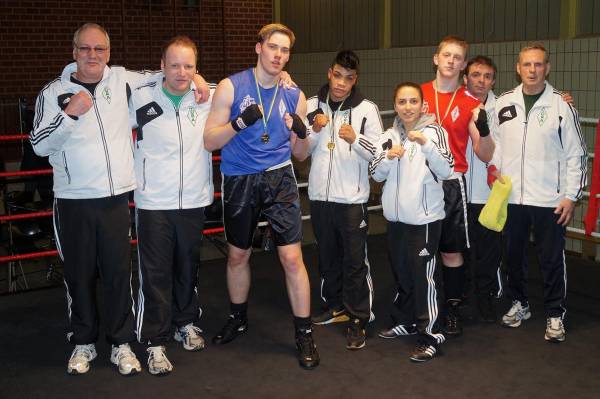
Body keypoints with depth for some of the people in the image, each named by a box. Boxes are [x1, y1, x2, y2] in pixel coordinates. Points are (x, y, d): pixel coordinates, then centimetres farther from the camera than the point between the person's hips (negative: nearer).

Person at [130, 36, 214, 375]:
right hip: (153, 202, -2)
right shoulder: (141, 97, -7)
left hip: (194, 200, 3)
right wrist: (138, 171, 4)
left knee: (189, 267, 17)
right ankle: (156, 342, 13)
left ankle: (187, 322, 36)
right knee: (156, 273, 1)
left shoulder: (208, 96, -2)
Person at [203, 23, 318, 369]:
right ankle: (238, 319, 39)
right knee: (237, 255, 15)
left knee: (292, 257, -7)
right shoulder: (231, 87, -5)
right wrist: (240, 122, -23)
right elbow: (210, 141, -7)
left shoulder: (295, 96, 2)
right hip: (239, 182, 0)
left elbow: (300, 155, 7)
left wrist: (302, 135, -15)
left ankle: (304, 334, 8)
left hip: (279, 178, 0)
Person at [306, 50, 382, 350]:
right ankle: (335, 306, 35)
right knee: (328, 255, 17)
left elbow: (379, 153, -7)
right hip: (320, 195, 4)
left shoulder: (367, 109, -5)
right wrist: (315, 130, -9)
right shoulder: (312, 105, 5)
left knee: (355, 260, 0)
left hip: (352, 198, -4)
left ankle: (357, 319, 9)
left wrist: (355, 139, -22)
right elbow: (301, 150, 9)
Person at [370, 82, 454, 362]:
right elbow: (376, 174, 7)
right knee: (400, 272, 17)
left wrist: (426, 144, -28)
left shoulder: (434, 131, -6)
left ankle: (430, 336, 1)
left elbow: (446, 171, -15)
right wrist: (388, 157, -12)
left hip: (425, 217, -6)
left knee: (422, 275, -7)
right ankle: (406, 321, 34)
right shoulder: (389, 136, 9)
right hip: (396, 216, 6)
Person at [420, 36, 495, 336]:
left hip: (451, 184, -1)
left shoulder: (470, 104, 1)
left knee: (452, 252, 4)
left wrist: (483, 129, -19)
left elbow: (485, 156, -1)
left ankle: (453, 309, 18)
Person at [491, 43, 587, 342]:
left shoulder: (560, 105, -4)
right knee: (514, 254, 15)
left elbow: (576, 154, -2)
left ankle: (555, 314, 19)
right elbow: (494, 146, 11)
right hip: (510, 197, 3)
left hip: (549, 199, -3)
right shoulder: (503, 103, 4)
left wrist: (571, 196, -6)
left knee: (552, 259, 5)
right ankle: (519, 303, 33)